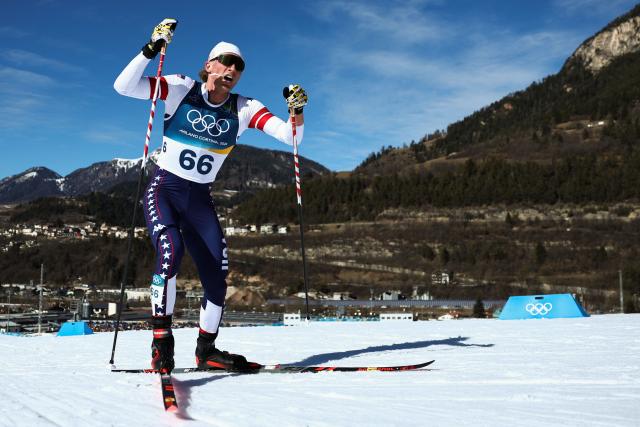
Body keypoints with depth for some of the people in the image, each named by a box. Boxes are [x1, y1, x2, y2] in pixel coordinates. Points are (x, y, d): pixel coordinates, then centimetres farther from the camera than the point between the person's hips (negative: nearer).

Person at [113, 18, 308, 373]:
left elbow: (290, 136, -8)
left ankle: (206, 350, 15)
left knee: (218, 275, -4)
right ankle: (161, 341, -16)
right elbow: (123, 87, -15)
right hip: (164, 189, -3)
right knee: (170, 251, -29)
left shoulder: (244, 109, 0)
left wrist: (296, 111, -27)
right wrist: (151, 49, -24)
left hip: (200, 199, 4)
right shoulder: (180, 89, -6)